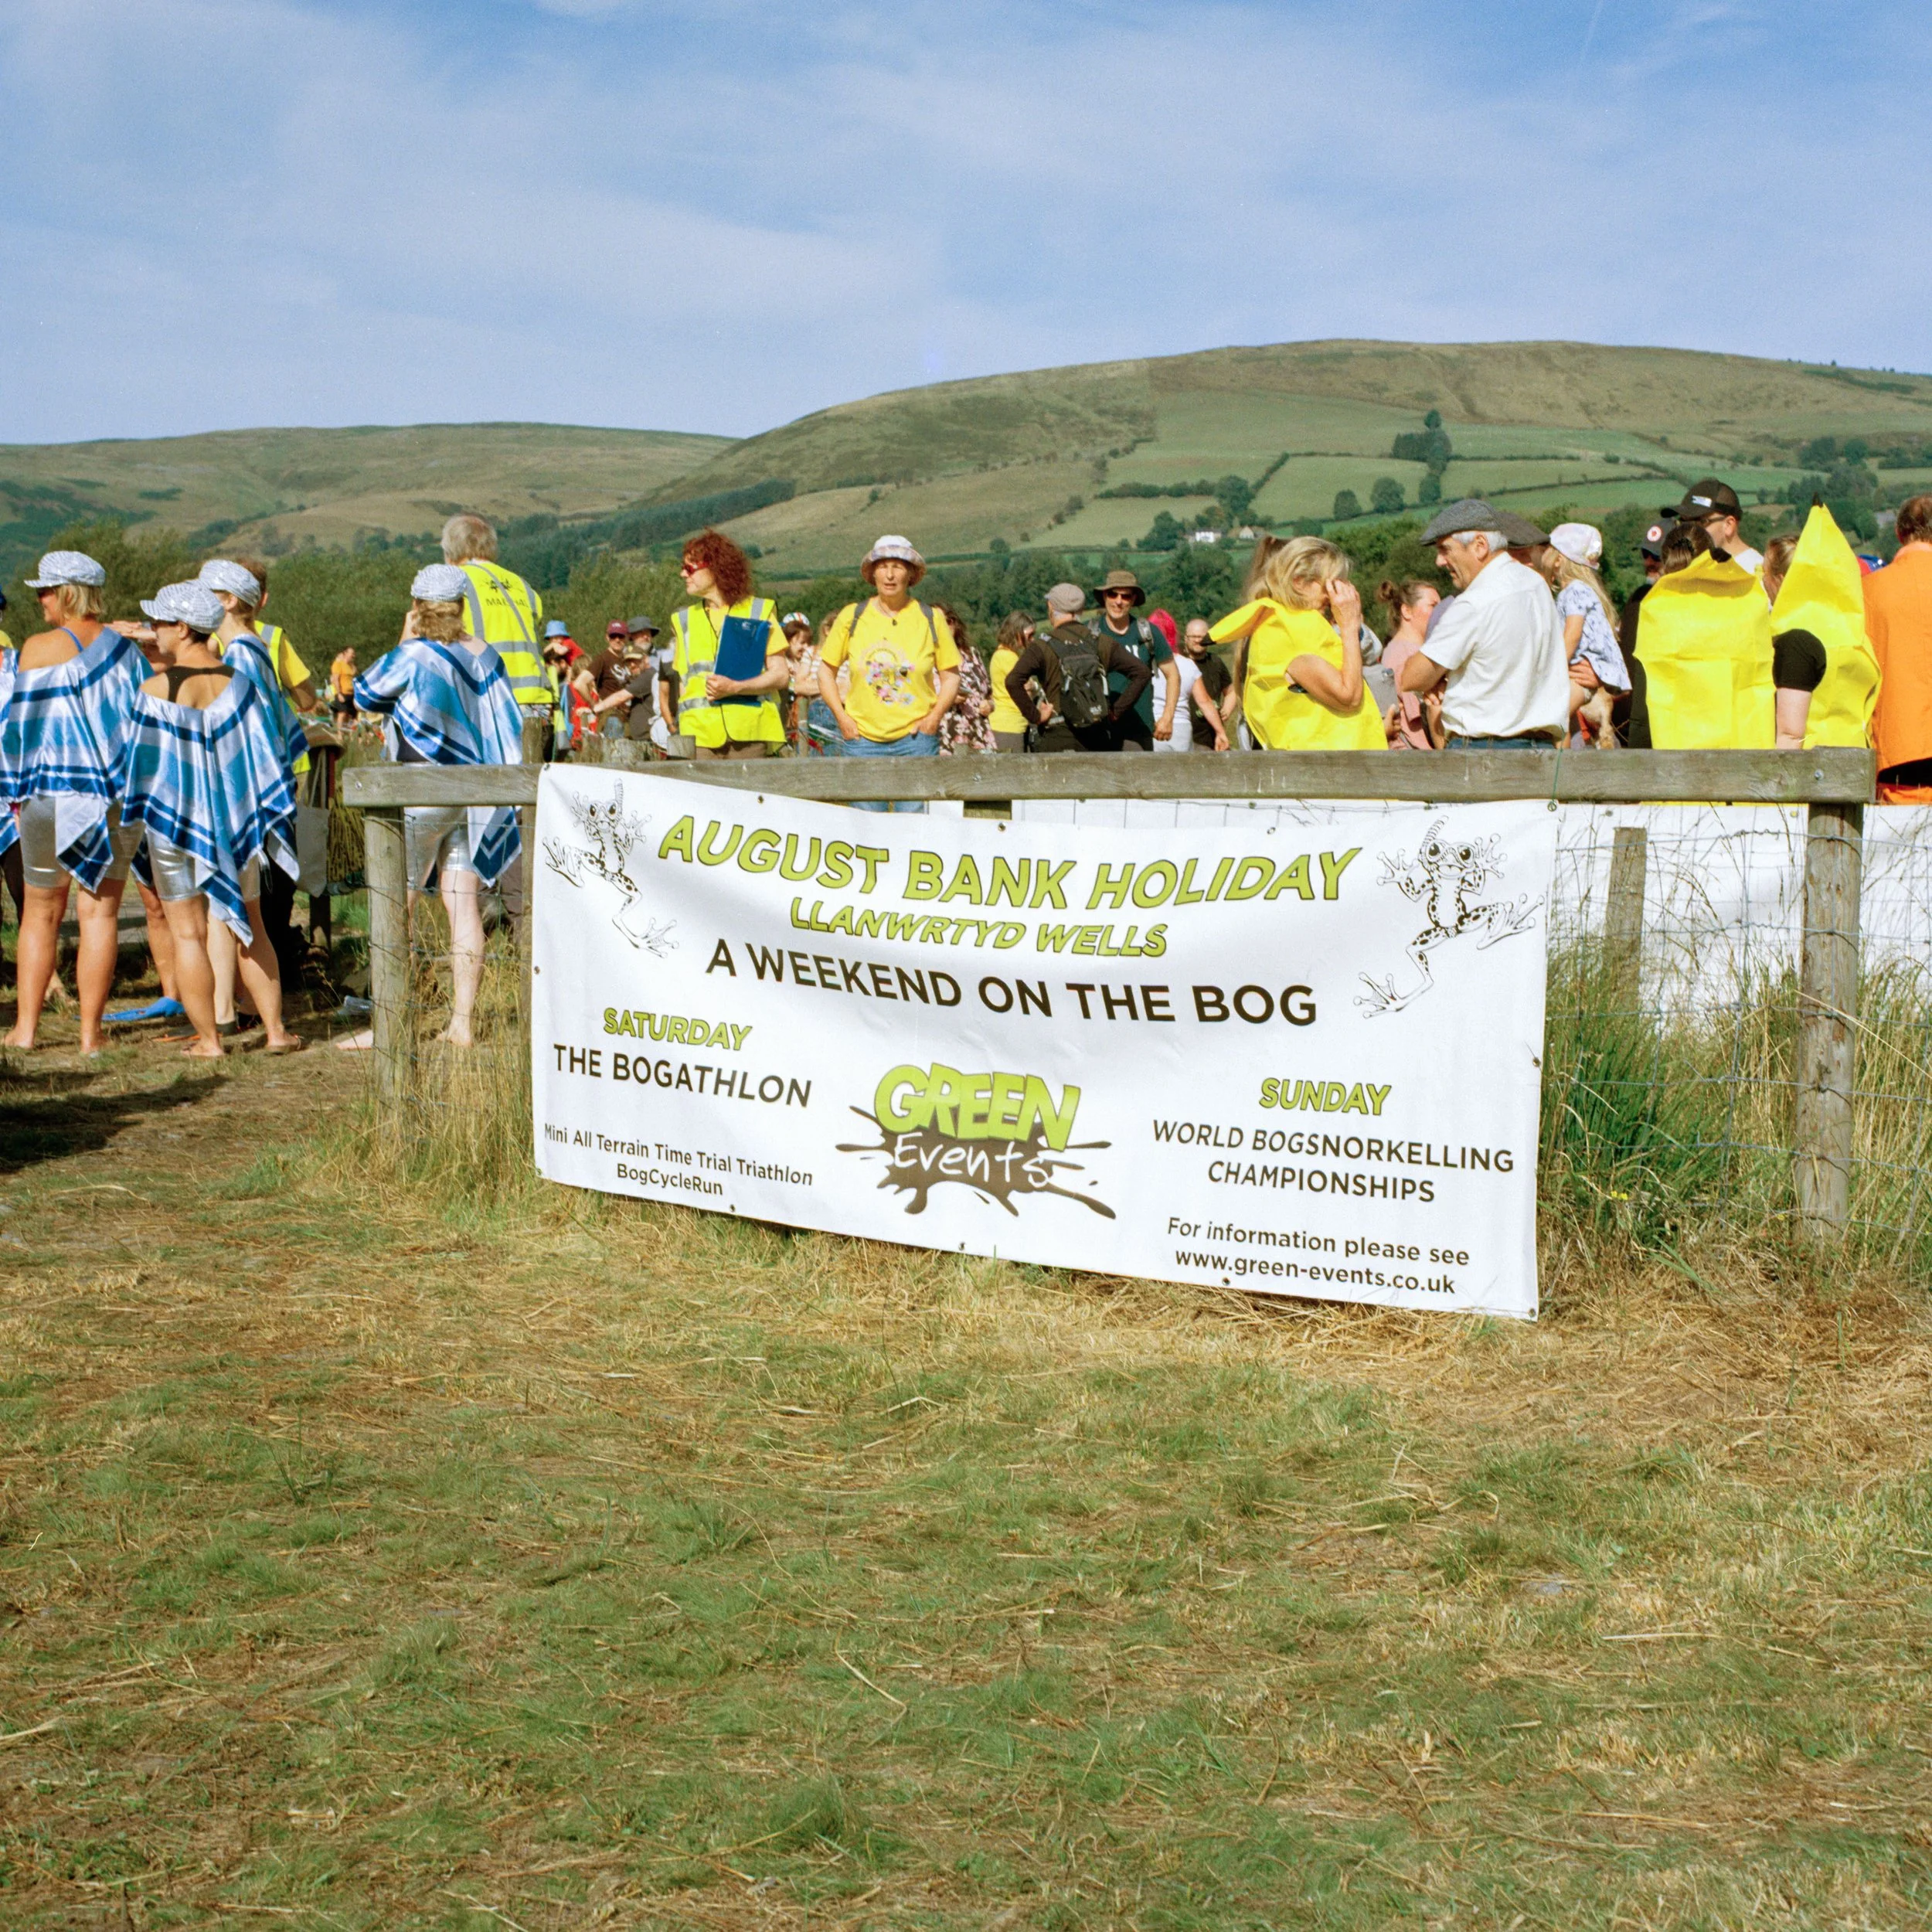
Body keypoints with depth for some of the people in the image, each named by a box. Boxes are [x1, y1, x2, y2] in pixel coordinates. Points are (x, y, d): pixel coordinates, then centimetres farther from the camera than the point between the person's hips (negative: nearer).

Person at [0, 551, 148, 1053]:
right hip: (119, 796, 3)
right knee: (101, 912, 4)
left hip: (53, 793, -2)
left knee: (41, 914, 10)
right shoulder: (127, 649, 4)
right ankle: (91, 1033, 4)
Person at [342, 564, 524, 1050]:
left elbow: (365, 694, 3)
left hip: (422, 795, -6)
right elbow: (509, 724, 13)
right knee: (463, 904, 6)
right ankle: (463, 1022, 5)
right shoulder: (485, 656, 5)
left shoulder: (414, 655, -11)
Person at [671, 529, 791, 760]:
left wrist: (734, 687, -12)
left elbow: (780, 676, 3)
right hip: (699, 735, 2)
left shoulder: (759, 611, 9)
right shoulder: (683, 620, 20)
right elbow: (682, 681, 19)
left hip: (748, 732, -2)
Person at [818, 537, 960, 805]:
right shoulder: (852, 617, 4)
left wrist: (935, 717, -4)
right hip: (863, 738, 1)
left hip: (916, 736, -1)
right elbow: (826, 670, 11)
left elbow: (951, 675, 9)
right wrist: (841, 717, 0)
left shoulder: (930, 619, 3)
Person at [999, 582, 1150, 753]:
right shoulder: (1101, 642, 7)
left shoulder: (1043, 646, -4)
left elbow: (1013, 681, -20)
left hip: (1058, 740, -3)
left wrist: (1034, 716, -10)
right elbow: (1142, 672, 2)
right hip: (1098, 739, 3)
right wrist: (1117, 711, 4)